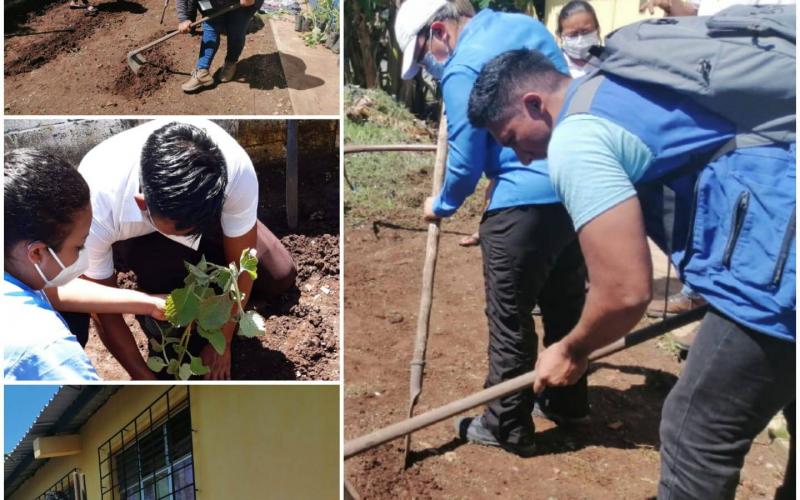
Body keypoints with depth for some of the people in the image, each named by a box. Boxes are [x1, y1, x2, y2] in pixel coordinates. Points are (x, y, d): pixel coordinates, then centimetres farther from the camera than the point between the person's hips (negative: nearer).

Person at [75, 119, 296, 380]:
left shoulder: (237, 170, -41)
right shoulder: (96, 209, -42)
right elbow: (104, 310, -25)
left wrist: (222, 343, -15)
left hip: (204, 210, 2)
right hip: (131, 235, -1)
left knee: (280, 277, -5)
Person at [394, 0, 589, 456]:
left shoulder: (462, 68, -12)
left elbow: (467, 162, -8)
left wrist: (441, 206, 8)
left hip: (526, 203, -9)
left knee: (510, 319, 5)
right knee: (566, 303, 21)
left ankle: (509, 426, 19)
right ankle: (569, 401, 37)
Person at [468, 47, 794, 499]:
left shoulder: (574, 140, -12)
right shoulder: (618, 87, 17)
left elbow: (625, 293, -14)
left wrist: (572, 351, 6)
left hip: (779, 264, -10)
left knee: (697, 438, 6)